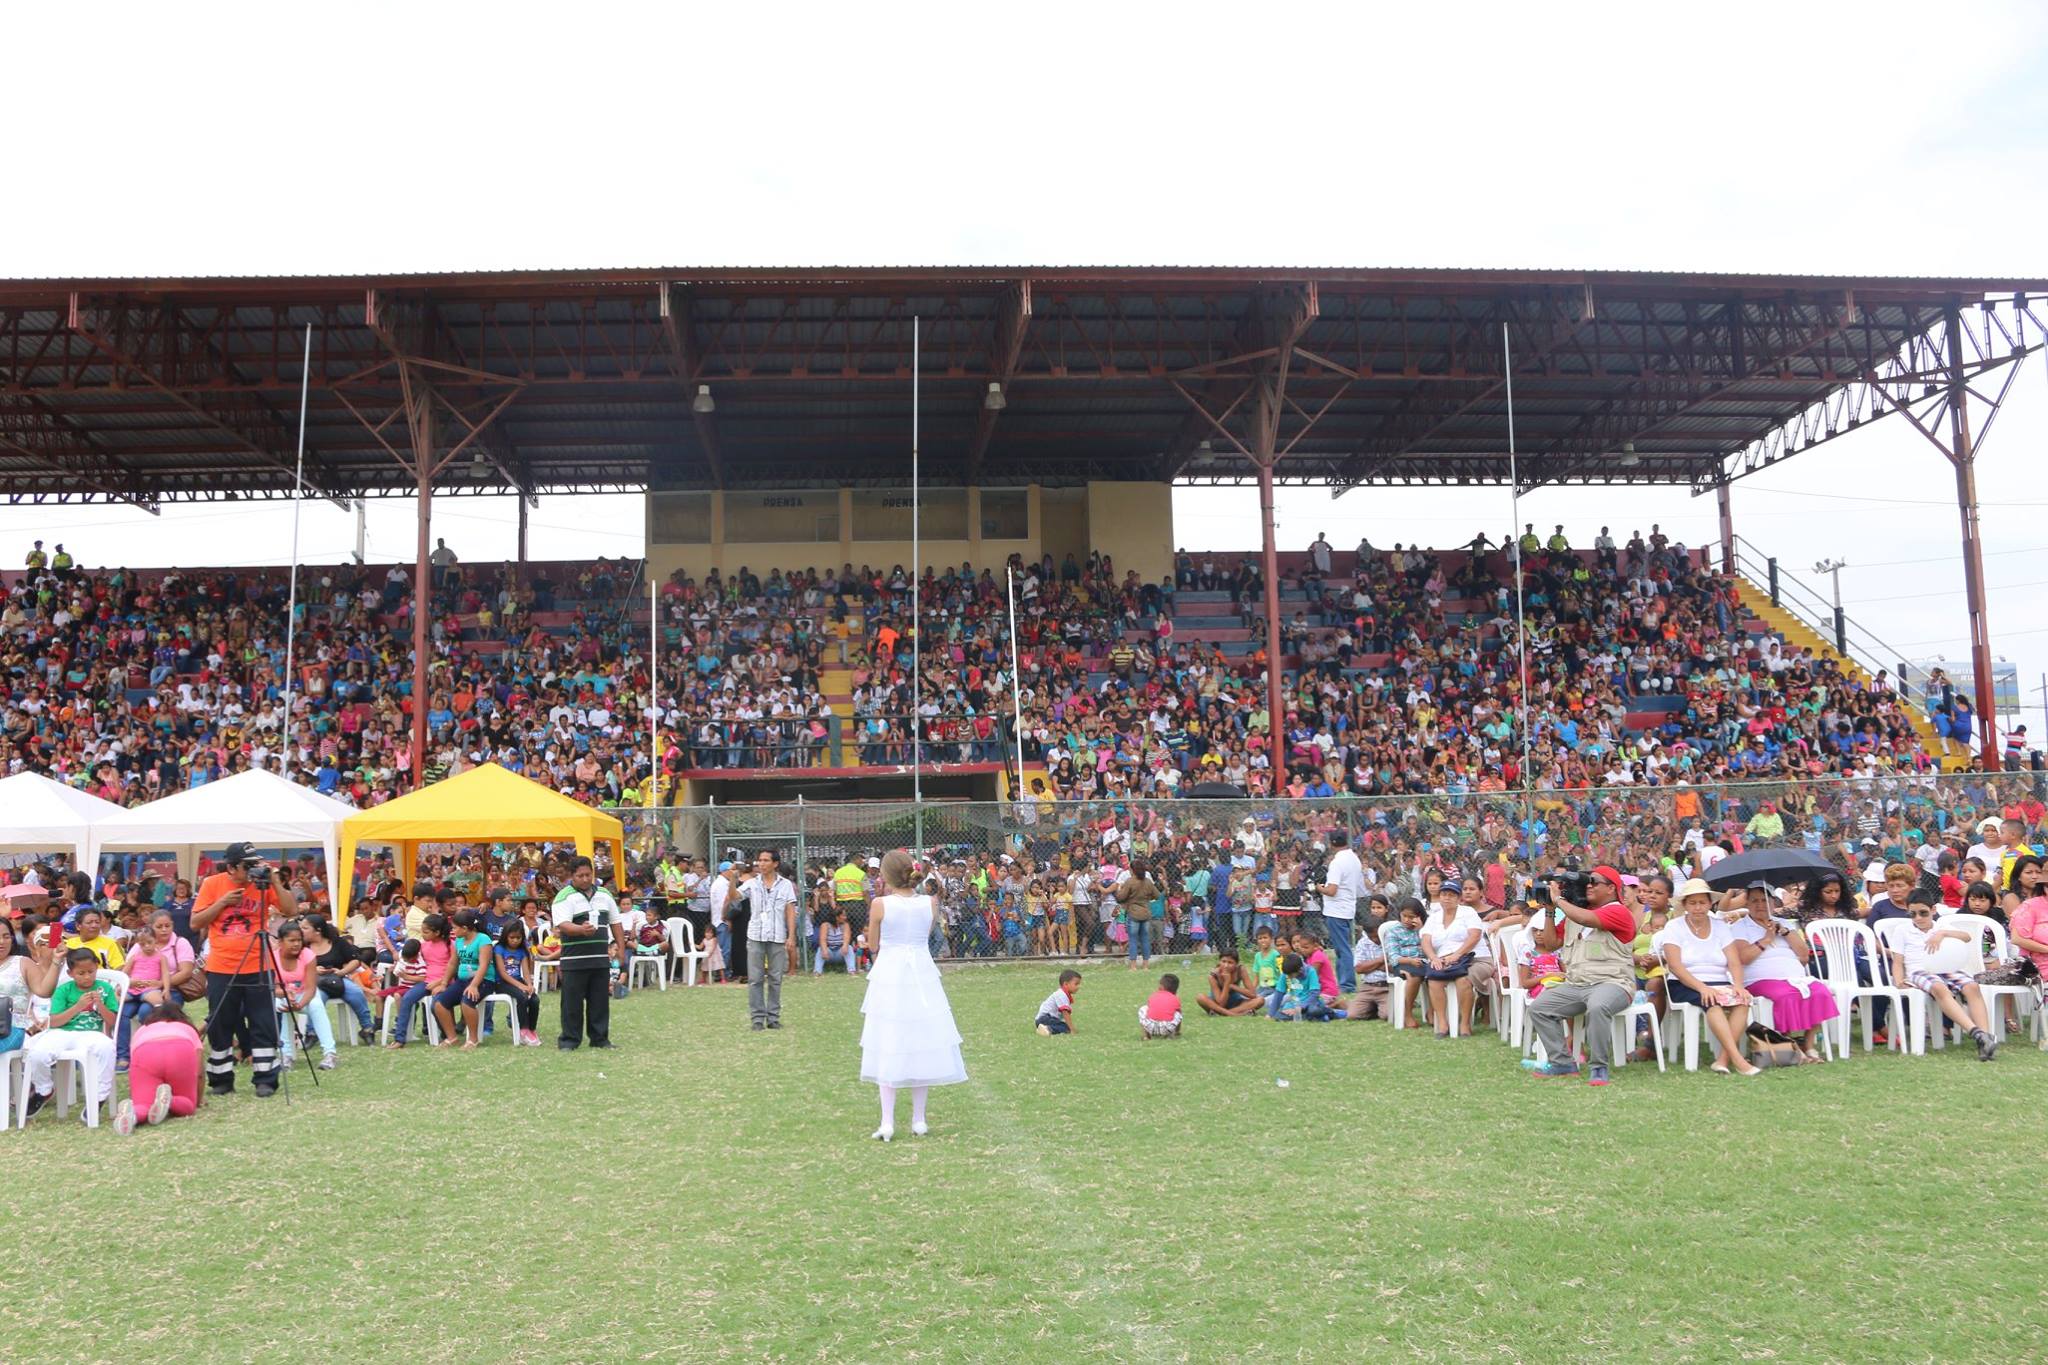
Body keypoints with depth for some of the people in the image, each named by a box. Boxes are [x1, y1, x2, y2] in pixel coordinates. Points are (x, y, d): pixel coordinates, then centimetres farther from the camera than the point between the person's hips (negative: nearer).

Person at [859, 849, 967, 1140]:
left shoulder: (880, 904, -10)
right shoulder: (929, 903, -2)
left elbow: (873, 944, 2)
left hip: (889, 976, -3)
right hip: (922, 975, 3)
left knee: (888, 1049, 3)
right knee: (922, 1045, 11)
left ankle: (887, 1122, -1)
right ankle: (919, 1120, 15)